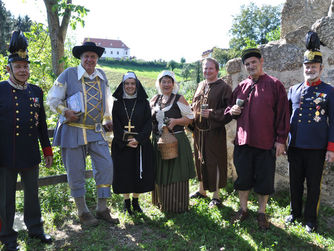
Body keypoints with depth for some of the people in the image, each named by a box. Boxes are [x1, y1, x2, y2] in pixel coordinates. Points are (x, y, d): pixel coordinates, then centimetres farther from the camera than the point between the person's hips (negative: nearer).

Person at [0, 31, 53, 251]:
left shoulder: (36, 91, 6)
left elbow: (42, 124, 11)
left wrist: (47, 150, 11)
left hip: (31, 156, 4)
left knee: (33, 194, 17)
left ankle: (35, 228, 36)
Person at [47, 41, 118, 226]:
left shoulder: (101, 76, 11)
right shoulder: (68, 74, -3)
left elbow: (107, 100, 26)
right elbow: (53, 99, 1)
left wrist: (107, 119, 19)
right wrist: (65, 112, -14)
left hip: (96, 131, 4)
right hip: (73, 130, -4)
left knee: (106, 166, 0)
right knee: (76, 171, 3)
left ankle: (102, 209, 15)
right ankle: (83, 212, 20)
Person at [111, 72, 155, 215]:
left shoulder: (143, 103, 5)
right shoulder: (117, 103, 4)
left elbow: (148, 123, -2)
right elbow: (115, 124, -2)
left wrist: (138, 139, -15)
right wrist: (125, 141, -13)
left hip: (141, 144, 0)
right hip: (121, 145, 0)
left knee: (139, 172, 5)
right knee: (124, 172, 4)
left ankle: (136, 201, 22)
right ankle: (127, 203, 19)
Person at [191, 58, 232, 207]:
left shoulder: (224, 88, -8)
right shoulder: (201, 86, 12)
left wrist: (212, 114, -22)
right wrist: (191, 122, 7)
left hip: (215, 132, -7)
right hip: (199, 131, 7)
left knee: (214, 162, 0)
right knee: (200, 159, 16)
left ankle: (216, 195, 14)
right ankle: (202, 190, 33)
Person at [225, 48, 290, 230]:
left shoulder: (274, 85, -1)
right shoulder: (241, 87, 10)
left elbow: (282, 114, -3)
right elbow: (231, 108, 21)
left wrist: (281, 140, -7)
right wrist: (232, 111, -3)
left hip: (265, 143, -3)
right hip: (243, 140, 4)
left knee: (264, 179, 7)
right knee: (243, 177, 12)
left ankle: (262, 212, 25)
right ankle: (243, 209, 29)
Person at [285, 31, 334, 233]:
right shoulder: (293, 90, 9)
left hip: (317, 149, -3)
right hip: (295, 147, 3)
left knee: (314, 185, 9)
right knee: (295, 182, 14)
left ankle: (311, 219, 24)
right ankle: (295, 213, 31)